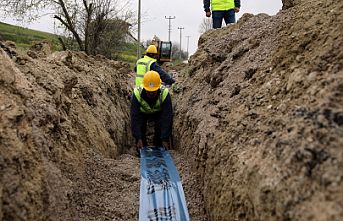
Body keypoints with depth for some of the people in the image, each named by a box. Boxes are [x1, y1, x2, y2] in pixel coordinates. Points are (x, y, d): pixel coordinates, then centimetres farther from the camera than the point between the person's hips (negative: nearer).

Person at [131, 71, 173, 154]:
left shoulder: (165, 93, -38)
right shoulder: (137, 93, -38)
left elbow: (167, 117, -35)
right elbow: (135, 117, -35)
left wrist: (165, 139, -39)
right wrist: (138, 138, -40)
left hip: (159, 112, 0)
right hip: (142, 112, 0)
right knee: (140, 129, -16)